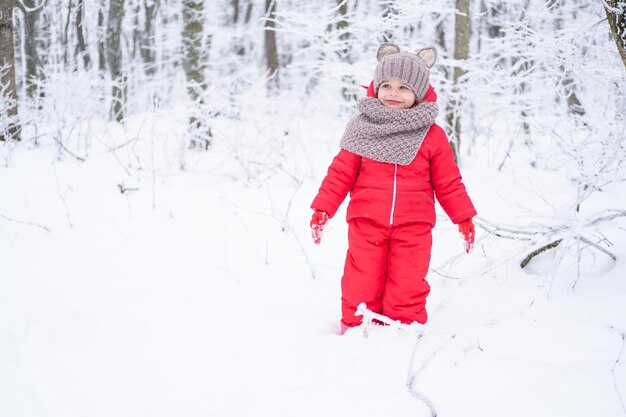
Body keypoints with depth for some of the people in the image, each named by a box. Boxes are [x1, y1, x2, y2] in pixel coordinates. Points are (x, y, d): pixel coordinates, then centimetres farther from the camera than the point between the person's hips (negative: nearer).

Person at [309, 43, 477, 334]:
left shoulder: (432, 135, 3)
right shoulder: (363, 128, 3)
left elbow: (448, 181, 8)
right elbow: (341, 172, 5)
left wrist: (463, 216, 6)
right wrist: (323, 208, 0)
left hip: (413, 226, 0)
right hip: (366, 222, 0)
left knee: (407, 288, 0)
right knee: (362, 286, 4)